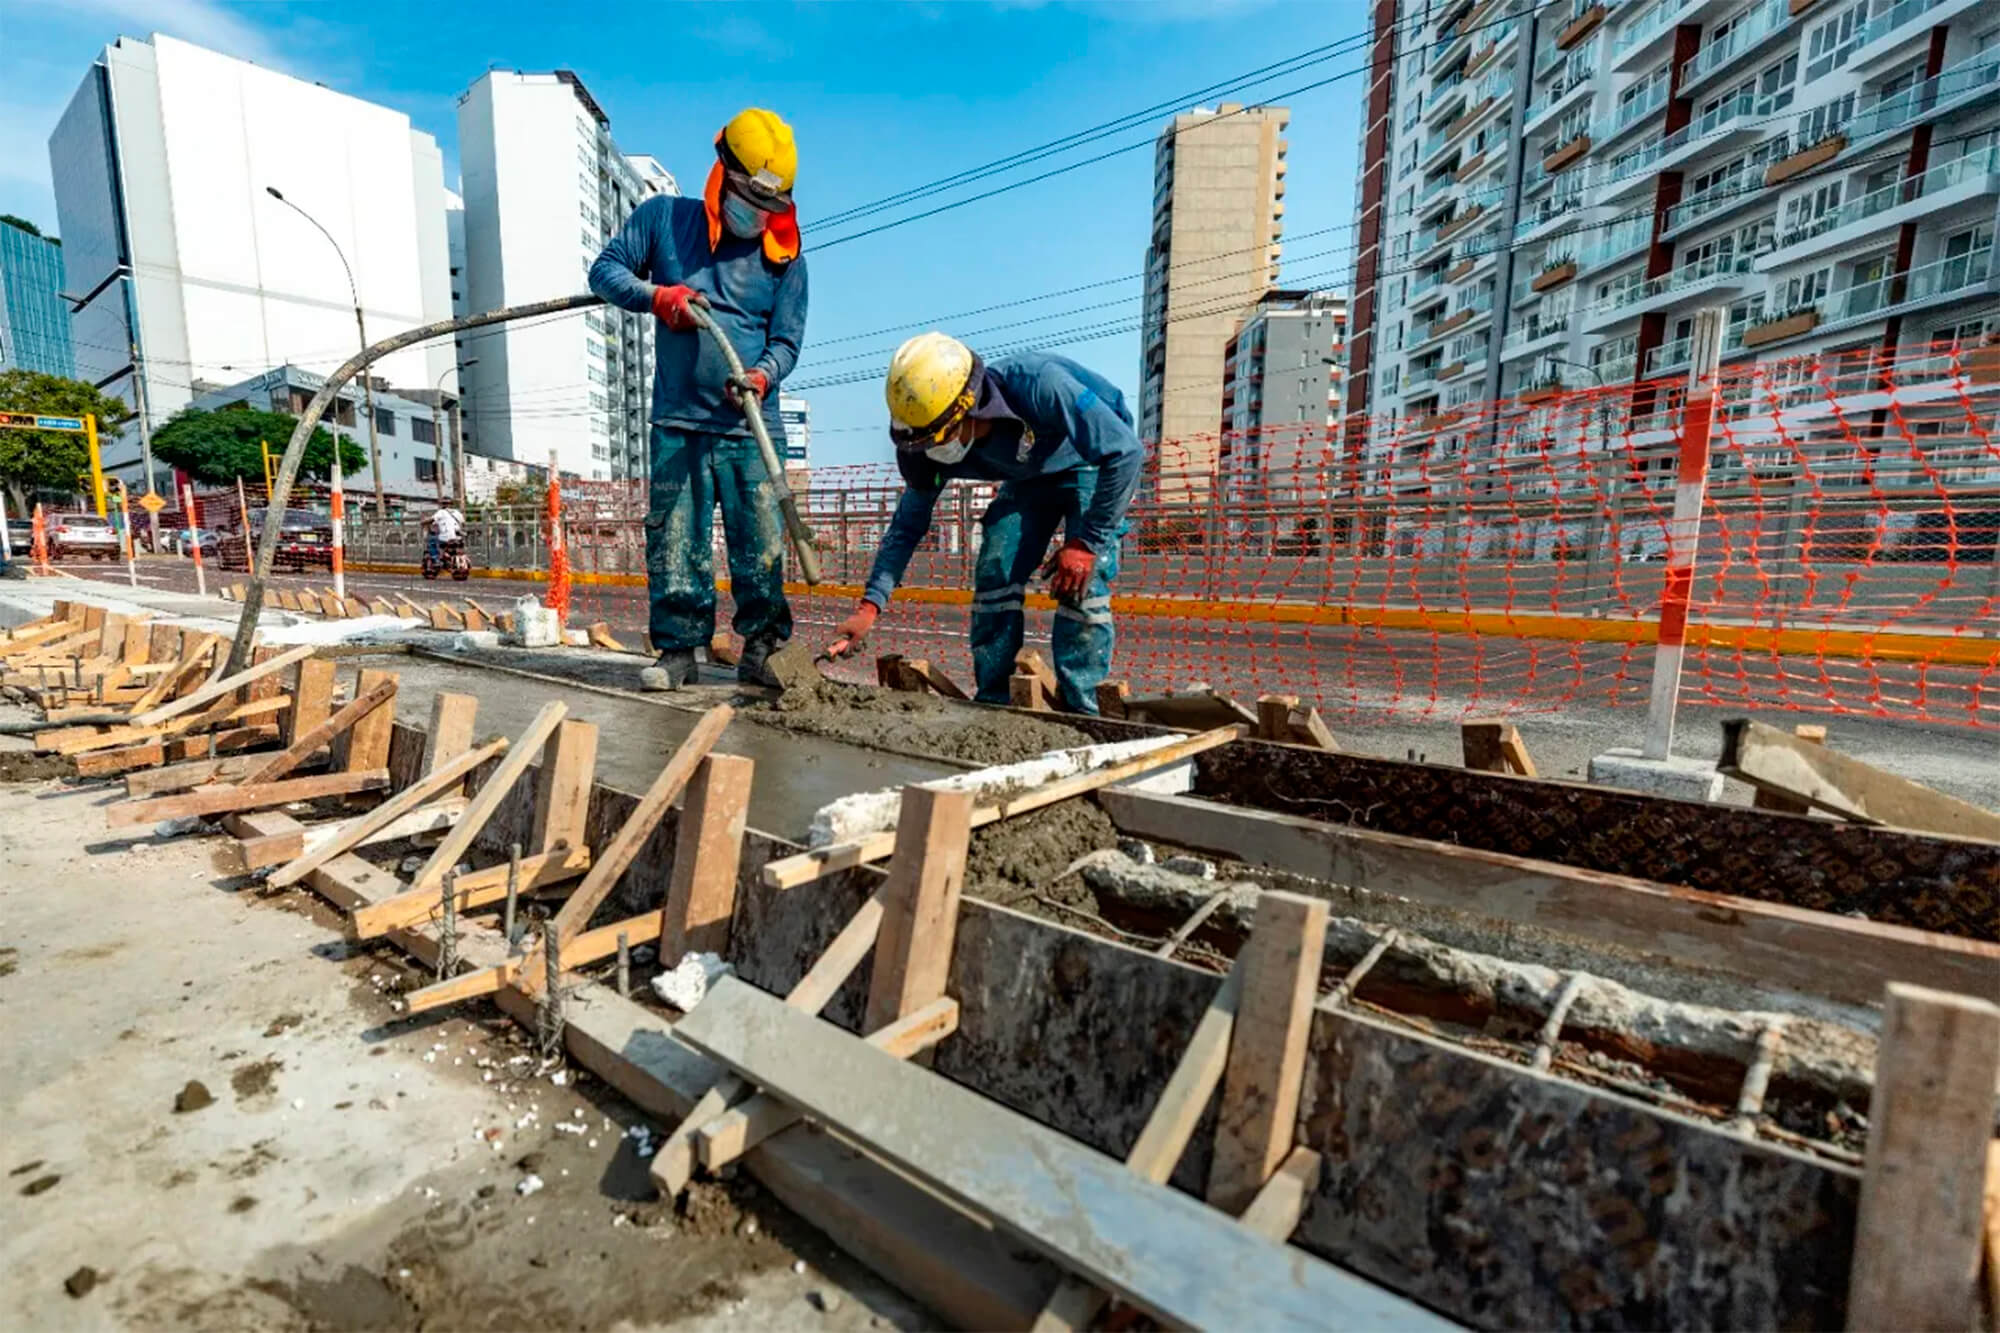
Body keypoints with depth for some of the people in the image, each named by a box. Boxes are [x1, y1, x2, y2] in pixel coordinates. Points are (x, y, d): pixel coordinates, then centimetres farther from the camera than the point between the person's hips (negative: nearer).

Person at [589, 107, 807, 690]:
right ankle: (678, 648, 12)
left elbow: (787, 339, 5)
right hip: (677, 422, 1)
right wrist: (656, 296, -7)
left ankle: (761, 647, 11)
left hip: (751, 428, 0)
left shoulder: (784, 255, 7)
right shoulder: (662, 217, 10)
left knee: (761, 546, -2)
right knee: (675, 542, 1)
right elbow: (604, 270, 13)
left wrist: (765, 374, -17)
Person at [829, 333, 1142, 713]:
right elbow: (907, 526, -8)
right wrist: (870, 604, -17)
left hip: (1091, 465, -5)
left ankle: (1078, 711, -9)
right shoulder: (930, 452, -21)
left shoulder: (1039, 385, -39)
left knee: (1082, 583, -20)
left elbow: (1127, 451, -33)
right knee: (993, 579, -7)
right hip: (1028, 479, 5)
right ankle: (992, 704, 5)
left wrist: (1087, 542, -32)